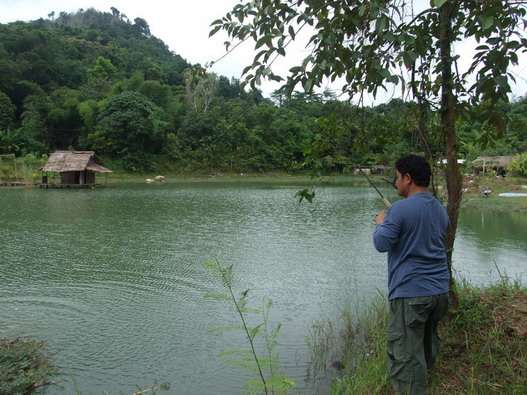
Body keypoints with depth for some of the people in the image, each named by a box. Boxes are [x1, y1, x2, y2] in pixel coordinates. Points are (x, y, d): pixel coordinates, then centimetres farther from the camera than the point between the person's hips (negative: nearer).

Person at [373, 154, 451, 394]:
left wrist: (381, 223, 3)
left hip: (410, 293, -8)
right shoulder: (441, 210, 10)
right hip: (439, 290, 8)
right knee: (428, 345, 23)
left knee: (405, 355, -1)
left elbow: (382, 244, -16)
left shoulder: (401, 209, -15)